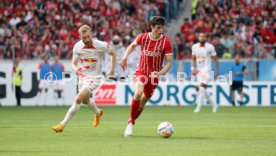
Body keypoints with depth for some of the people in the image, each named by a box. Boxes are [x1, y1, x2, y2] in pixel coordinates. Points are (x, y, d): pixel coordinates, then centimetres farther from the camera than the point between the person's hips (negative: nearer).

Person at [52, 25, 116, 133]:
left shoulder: (101, 46, -19)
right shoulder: (77, 47, -11)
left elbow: (113, 53, 1)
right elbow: (73, 64, -3)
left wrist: (112, 70, -3)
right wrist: (75, 68, -26)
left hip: (93, 78, -5)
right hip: (82, 77, 5)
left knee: (78, 99, -21)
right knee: (85, 100, 25)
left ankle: (63, 124, -16)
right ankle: (97, 113, 58)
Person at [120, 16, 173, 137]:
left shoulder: (166, 42, -14)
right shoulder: (142, 37, -9)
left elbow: (169, 62, -12)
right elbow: (132, 45, 14)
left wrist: (160, 73, -29)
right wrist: (125, 57, 0)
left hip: (154, 74, 1)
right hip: (141, 71, -1)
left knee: (143, 101, 9)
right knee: (138, 93, -26)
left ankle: (131, 123, 32)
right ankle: (130, 123, -12)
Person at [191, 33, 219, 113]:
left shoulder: (210, 47, -6)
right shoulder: (194, 47, 7)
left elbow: (215, 59, 0)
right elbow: (193, 59, 19)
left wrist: (217, 70, -1)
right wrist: (193, 68, 8)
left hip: (206, 70, -6)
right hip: (199, 70, 6)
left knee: (202, 87, -18)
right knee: (201, 89, 7)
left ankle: (198, 107, -18)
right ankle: (214, 105, 23)